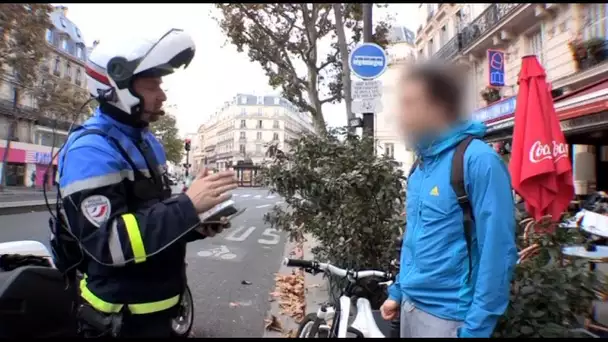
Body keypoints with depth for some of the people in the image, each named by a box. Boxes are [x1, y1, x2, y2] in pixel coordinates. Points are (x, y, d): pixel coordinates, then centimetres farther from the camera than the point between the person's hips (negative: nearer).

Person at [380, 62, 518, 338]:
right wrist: (398, 291, 14)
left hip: (448, 315, -8)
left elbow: (498, 251, -20)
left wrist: (476, 327, -19)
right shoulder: (421, 164, 7)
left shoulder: (479, 160, -18)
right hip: (411, 305, 8)